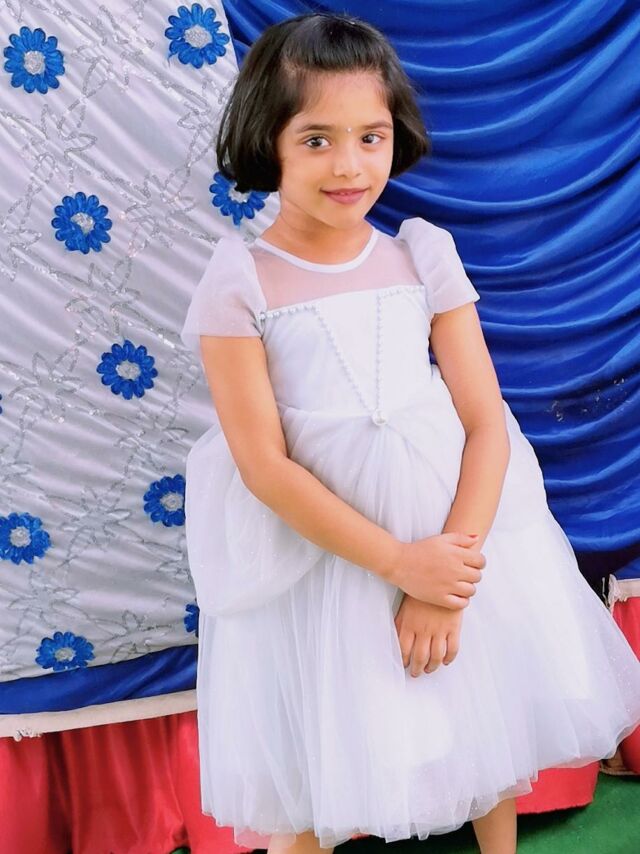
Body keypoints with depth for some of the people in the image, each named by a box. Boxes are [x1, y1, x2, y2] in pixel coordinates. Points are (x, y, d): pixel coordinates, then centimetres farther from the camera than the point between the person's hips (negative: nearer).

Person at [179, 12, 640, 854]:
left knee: (491, 724, 23)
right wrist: (399, 562, -17)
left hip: (459, 536, 3)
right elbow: (264, 465, -14)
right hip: (322, 553, -3)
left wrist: (453, 568, -15)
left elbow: (487, 421, -5)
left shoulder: (424, 255, -4)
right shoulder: (240, 283, -12)